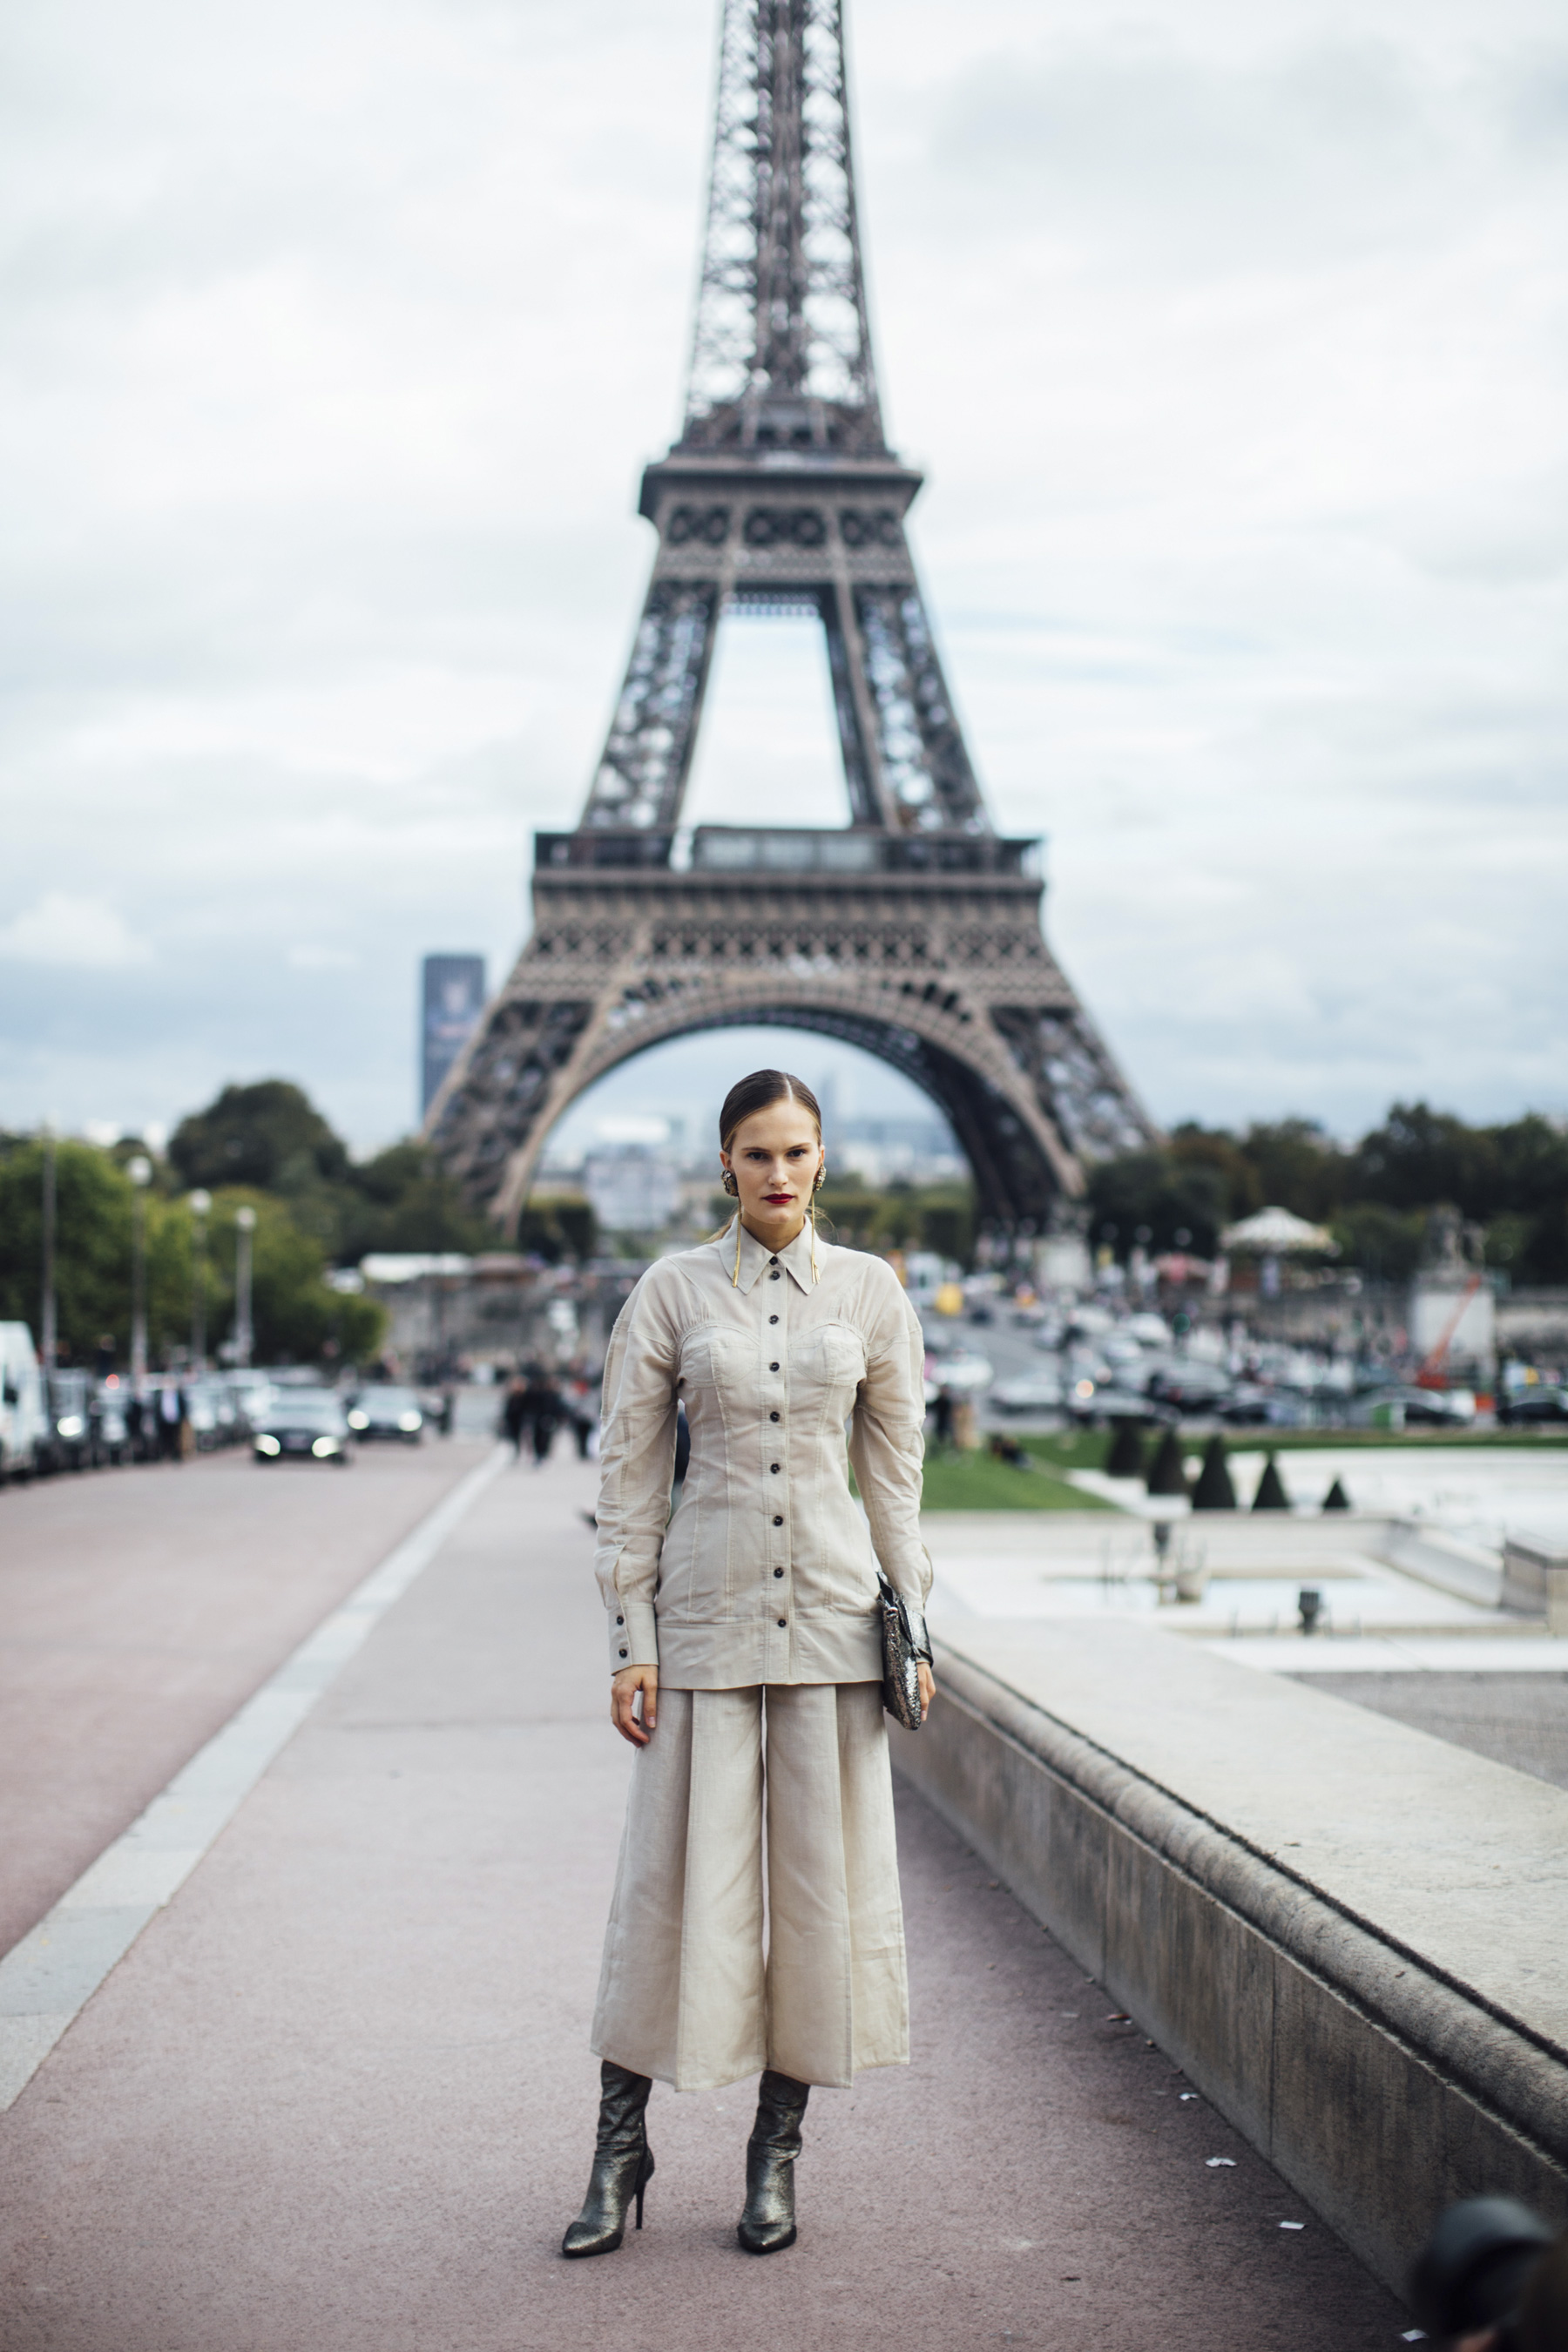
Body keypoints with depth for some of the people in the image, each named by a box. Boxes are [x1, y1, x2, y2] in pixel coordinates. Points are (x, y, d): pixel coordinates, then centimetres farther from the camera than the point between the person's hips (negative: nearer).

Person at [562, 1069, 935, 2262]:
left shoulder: (870, 1290, 4)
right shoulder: (672, 1291, 1)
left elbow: (896, 1469, 10)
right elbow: (628, 1474, 2)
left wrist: (911, 1626, 6)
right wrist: (629, 1642, -3)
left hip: (832, 1612, 1)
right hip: (705, 1614, -1)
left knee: (822, 1875, 3)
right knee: (679, 1874, 0)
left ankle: (778, 2151, 17)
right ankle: (622, 2144, 13)